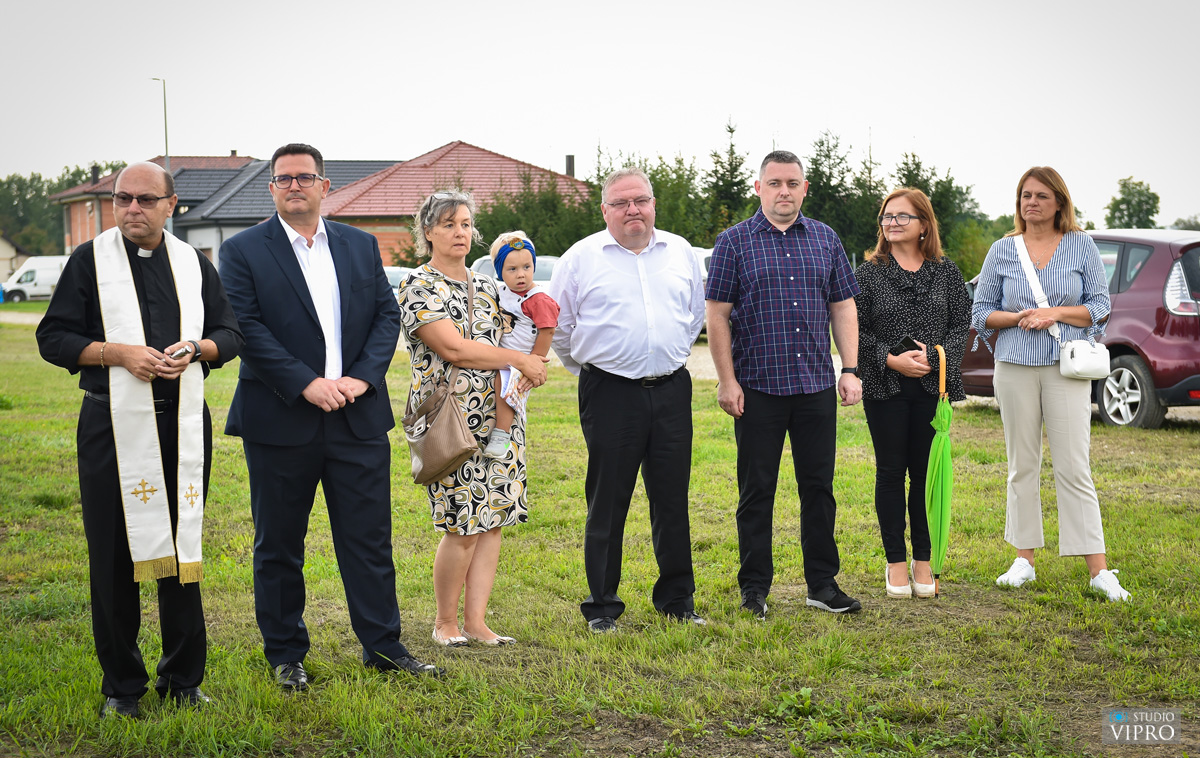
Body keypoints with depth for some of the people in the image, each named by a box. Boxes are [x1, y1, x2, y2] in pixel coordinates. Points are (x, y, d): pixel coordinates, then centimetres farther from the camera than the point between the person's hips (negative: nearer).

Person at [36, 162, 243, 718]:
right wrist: (117, 352, -14)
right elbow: (53, 338, 0)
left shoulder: (194, 264, 10)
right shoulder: (90, 260, 3)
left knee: (182, 547, 6)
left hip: (184, 424, 2)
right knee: (113, 554, 1)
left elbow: (231, 334, 14)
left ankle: (183, 678, 18)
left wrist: (194, 349, -8)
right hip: (113, 424, -2)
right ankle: (121, 686, 13)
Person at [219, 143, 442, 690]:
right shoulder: (243, 251, 0)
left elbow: (387, 315, 7)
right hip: (280, 420, -2)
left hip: (358, 419, 3)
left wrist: (362, 377, -9)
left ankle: (383, 646, 17)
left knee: (370, 539, 6)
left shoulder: (362, 246, 11)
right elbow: (245, 328, -10)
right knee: (278, 545, 7)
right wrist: (306, 384, -17)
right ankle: (286, 655, 19)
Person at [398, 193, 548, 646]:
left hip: (498, 414, 6)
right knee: (462, 526, -8)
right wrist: (519, 360, -10)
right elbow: (453, 348, -14)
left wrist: (526, 368, 0)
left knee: (493, 520, 3)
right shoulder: (419, 286, -4)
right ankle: (445, 622, 8)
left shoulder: (487, 287, 17)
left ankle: (476, 621, 9)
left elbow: (510, 336, 24)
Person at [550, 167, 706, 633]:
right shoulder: (581, 257, 1)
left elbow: (695, 315, 23)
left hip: (671, 390, 3)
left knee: (673, 499, 8)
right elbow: (559, 325, 8)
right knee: (607, 502, 1)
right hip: (610, 394, -3)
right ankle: (601, 607, 11)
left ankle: (677, 600, 20)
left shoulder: (680, 252, 11)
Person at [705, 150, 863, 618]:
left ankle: (823, 583, 16)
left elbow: (843, 309, 12)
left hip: (816, 386, 3)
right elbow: (717, 315, -2)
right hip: (758, 387, -3)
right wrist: (727, 380, -8)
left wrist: (850, 370, 4)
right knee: (756, 490, 3)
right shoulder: (734, 242, 0)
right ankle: (755, 587, 13)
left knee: (819, 486, 7)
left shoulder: (826, 241, 11)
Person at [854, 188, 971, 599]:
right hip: (885, 388, -1)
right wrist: (891, 359, -13)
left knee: (926, 472, 3)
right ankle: (896, 562, 11)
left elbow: (961, 323, 4)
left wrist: (933, 357, -12)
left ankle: (923, 559, 13)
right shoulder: (868, 274, 3)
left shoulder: (946, 272, 7)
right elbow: (856, 331, 0)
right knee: (891, 472, 3)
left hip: (931, 387, 1)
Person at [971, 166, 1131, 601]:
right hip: (1015, 366, 2)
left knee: (1074, 467, -6)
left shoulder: (1081, 246, 6)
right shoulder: (1002, 251, 8)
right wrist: (1019, 317, -9)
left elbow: (1101, 306, 4)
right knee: (1022, 465, 5)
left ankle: (1098, 570, -4)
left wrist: (1056, 313, -11)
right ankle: (1023, 560, 15)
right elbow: (981, 312, 9)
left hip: (1067, 368, -2)